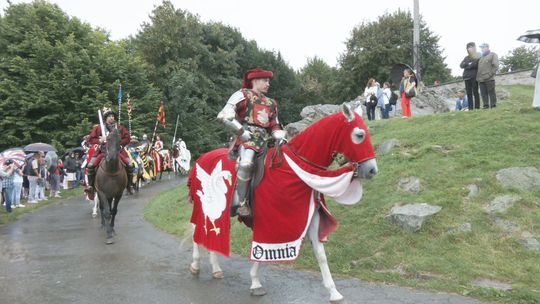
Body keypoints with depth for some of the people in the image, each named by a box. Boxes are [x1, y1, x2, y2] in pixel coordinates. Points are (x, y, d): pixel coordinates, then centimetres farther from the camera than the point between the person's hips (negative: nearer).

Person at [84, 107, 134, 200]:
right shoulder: (98, 128, 4)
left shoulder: (119, 127, 7)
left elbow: (127, 138, 8)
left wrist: (119, 142, -8)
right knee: (90, 166, -20)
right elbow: (90, 139, 4)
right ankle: (90, 185, -3)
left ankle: (129, 185, 4)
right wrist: (100, 140, -13)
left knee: (130, 165, -16)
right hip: (103, 151, -1)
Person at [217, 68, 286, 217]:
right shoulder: (243, 94, 5)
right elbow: (224, 116, -6)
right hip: (246, 137, -8)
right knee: (246, 163, -33)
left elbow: (274, 126, 30)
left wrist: (280, 137, 8)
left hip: (263, 139, 8)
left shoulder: (271, 103, 25)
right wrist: (242, 132, -12)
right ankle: (240, 203, -23)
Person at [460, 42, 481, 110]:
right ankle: (470, 108, 3)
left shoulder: (478, 57, 2)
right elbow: (461, 65, 8)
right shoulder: (466, 58, 19)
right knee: (469, 93, 2)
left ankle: (477, 107, -5)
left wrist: (467, 66, -3)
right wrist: (468, 64, -8)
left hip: (474, 76, -5)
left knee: (475, 92, -6)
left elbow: (475, 65, -13)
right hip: (467, 77, 5)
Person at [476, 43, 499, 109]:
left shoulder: (493, 55, 5)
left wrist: (490, 74, -14)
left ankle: (493, 106, -2)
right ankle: (486, 106, 6)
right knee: (483, 94, 3)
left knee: (491, 93, -4)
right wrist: (478, 77, 10)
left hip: (489, 79, -6)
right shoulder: (481, 57, 24)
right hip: (481, 80, 6)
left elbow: (495, 66, -5)